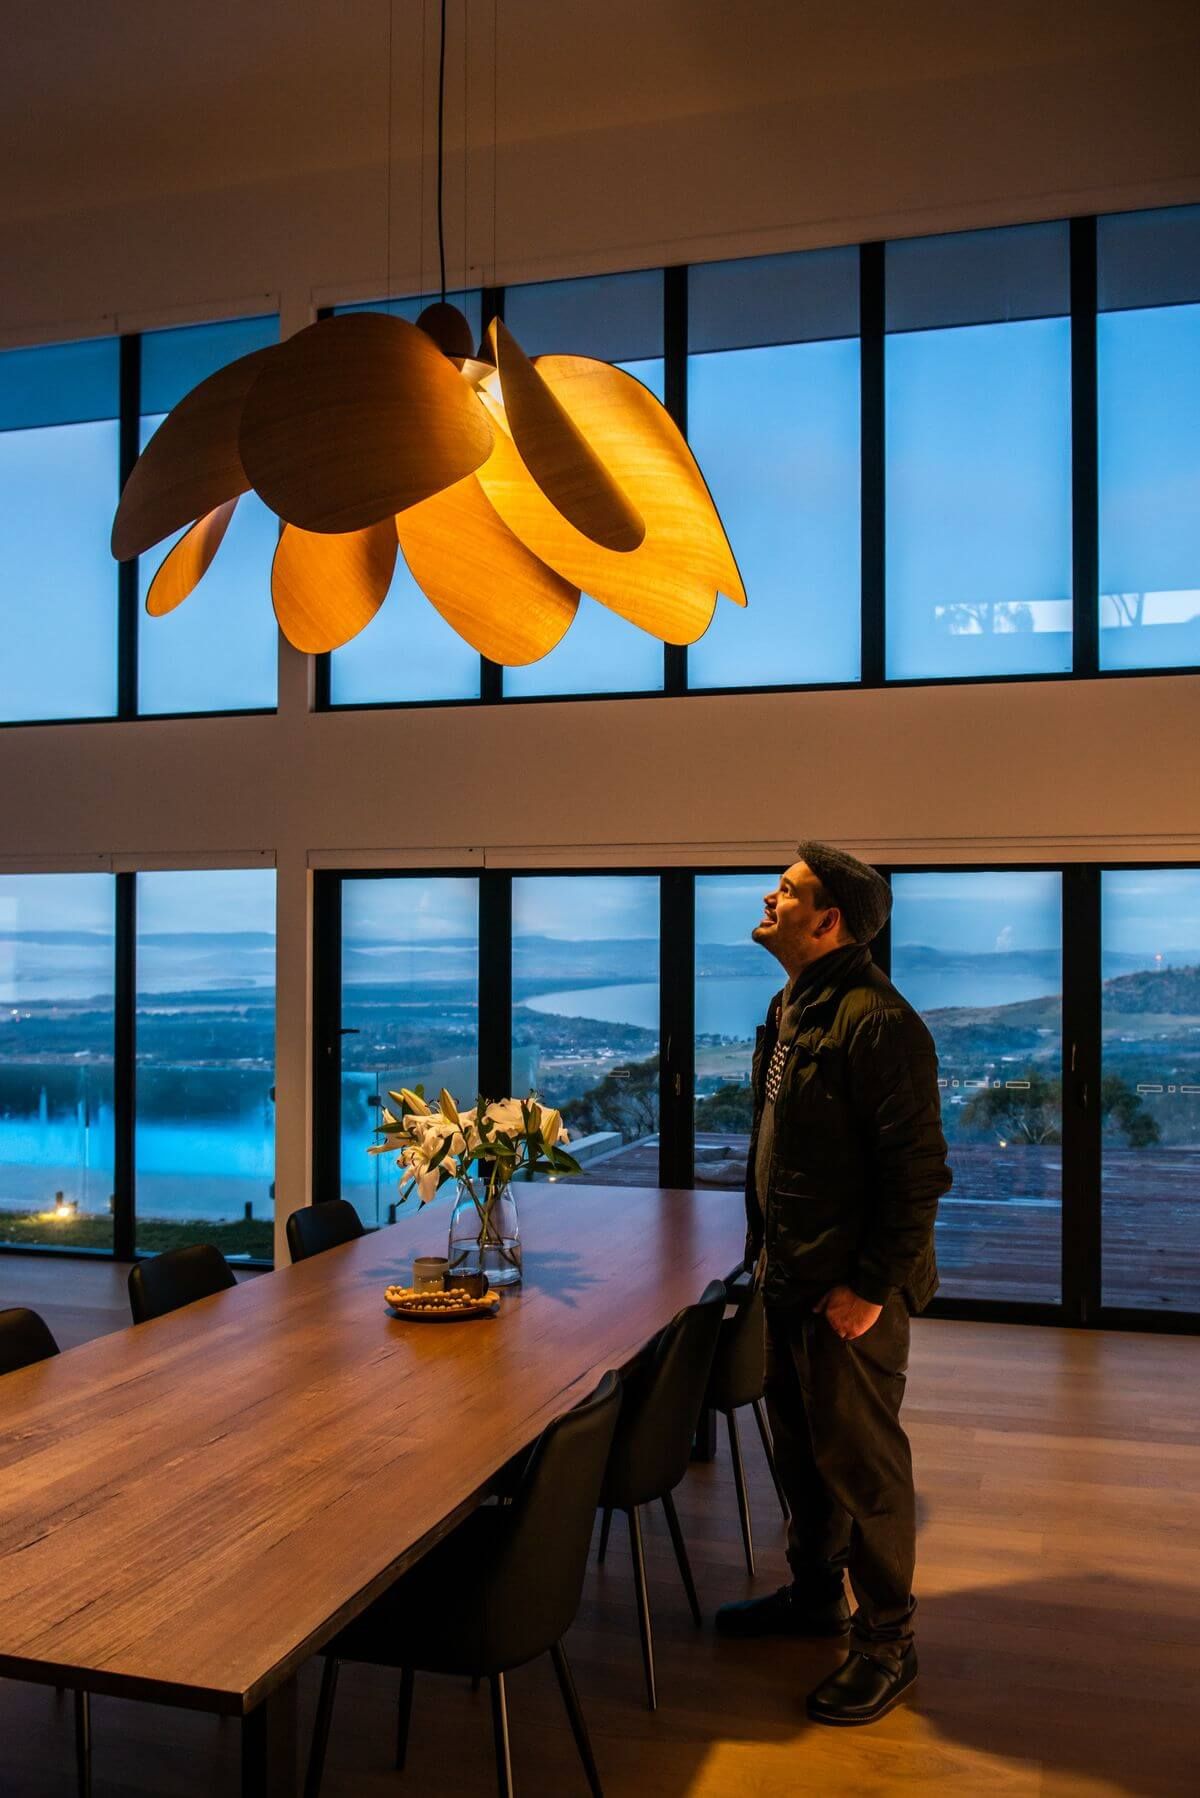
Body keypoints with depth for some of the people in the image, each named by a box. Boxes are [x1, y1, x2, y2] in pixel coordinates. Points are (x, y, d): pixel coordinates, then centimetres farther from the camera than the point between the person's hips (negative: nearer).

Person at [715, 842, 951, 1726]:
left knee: (861, 1461, 4)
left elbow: (918, 1169, -22)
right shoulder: (790, 1009, 9)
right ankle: (814, 1593, 40)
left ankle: (886, 1641, 22)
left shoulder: (876, 1021, -21)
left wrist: (872, 1286, -20)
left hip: (848, 1289, -9)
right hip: (791, 1278, 9)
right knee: (800, 1444, 21)